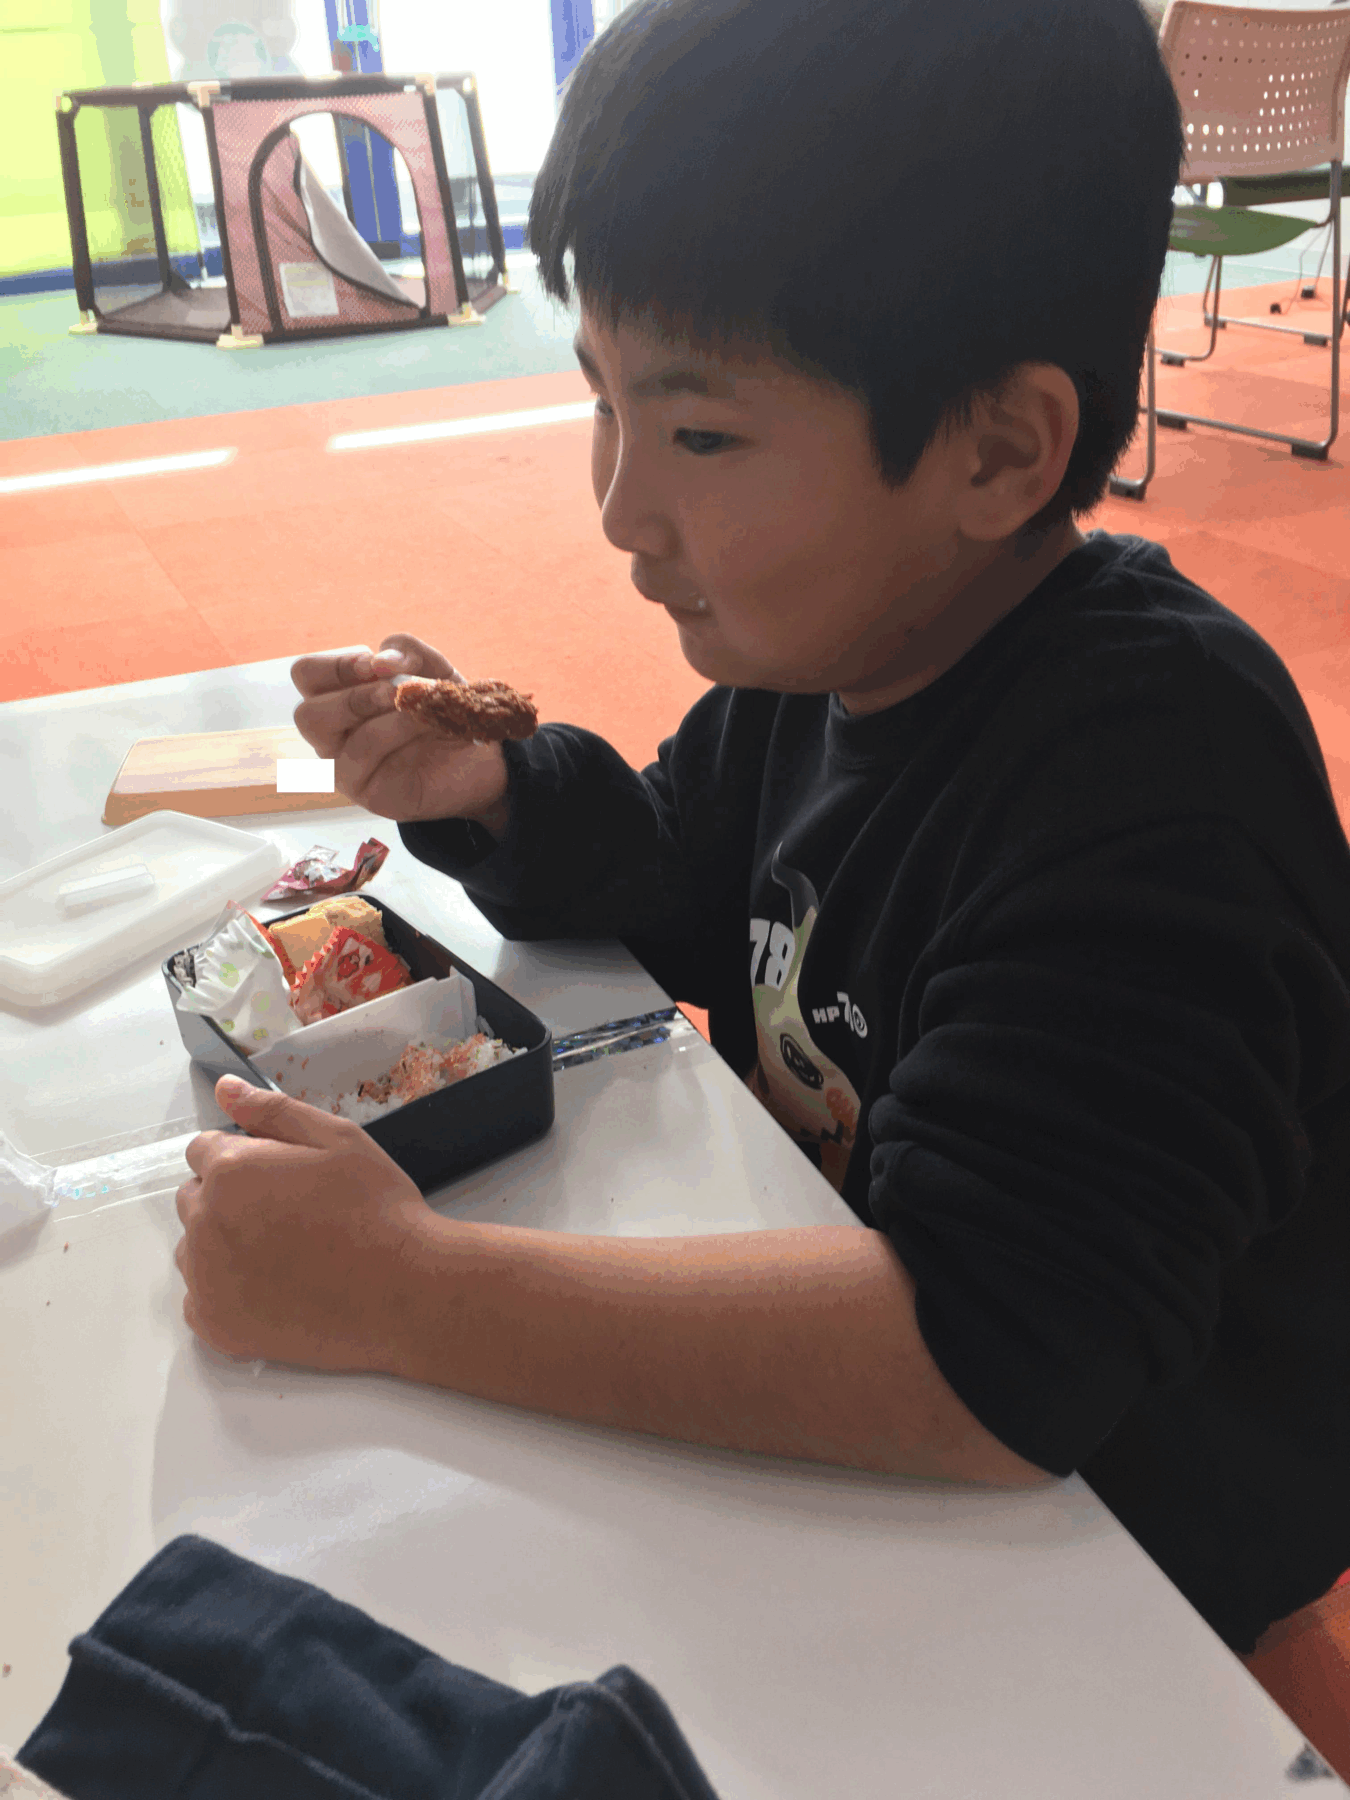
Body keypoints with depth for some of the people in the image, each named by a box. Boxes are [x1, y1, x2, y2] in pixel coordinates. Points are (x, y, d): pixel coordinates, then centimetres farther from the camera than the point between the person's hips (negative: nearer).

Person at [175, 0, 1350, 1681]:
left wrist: (398, 1289, -34)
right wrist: (495, 795, -12)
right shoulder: (831, 634, -6)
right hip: (827, 1414, 7)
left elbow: (989, 1361, -38)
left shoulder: (1152, 769, -32)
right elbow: (680, 895, 10)